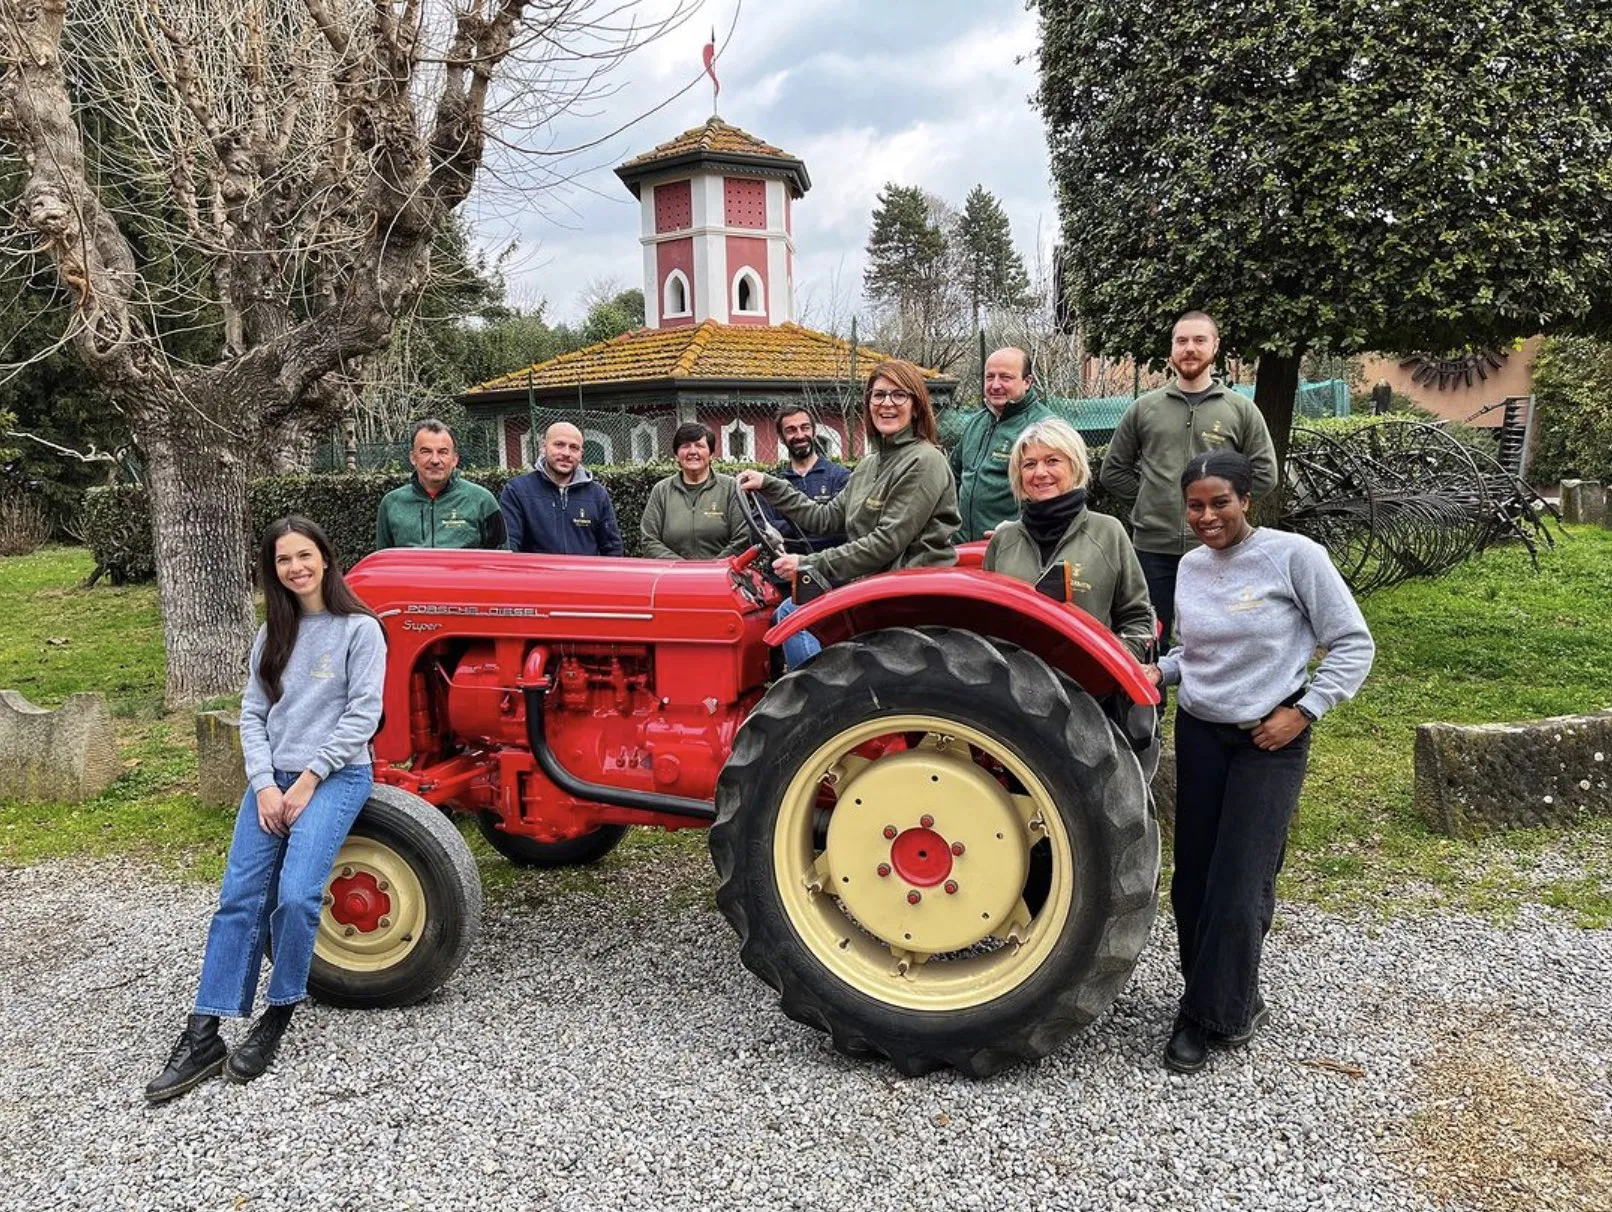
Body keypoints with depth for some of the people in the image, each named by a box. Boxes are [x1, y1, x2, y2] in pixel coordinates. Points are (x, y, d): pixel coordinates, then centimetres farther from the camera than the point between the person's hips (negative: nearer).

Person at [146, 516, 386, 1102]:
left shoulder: (359, 629, -2)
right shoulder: (272, 635, 15)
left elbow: (362, 714, -8)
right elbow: (253, 715, 10)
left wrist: (309, 780, -12)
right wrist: (265, 785, -4)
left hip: (335, 776, -5)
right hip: (271, 780, 5)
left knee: (295, 896, -21)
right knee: (239, 899, -5)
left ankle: (276, 1020, 0)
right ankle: (202, 1037, 0)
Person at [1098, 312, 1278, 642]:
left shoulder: (1241, 409, 5)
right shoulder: (1144, 408, 7)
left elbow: (1264, 474, 6)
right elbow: (1112, 470, 12)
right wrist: (1151, 499, 4)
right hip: (1153, 548, 1)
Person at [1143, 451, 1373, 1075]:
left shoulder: (1293, 555, -11)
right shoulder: (1191, 565, 5)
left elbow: (1353, 644, -7)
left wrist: (1304, 710, -14)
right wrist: (1161, 670, 0)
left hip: (1271, 740, -5)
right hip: (1199, 733, 5)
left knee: (1239, 883, -7)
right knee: (1194, 875, 7)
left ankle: (1210, 1014, 8)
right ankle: (1234, 1000, 25)